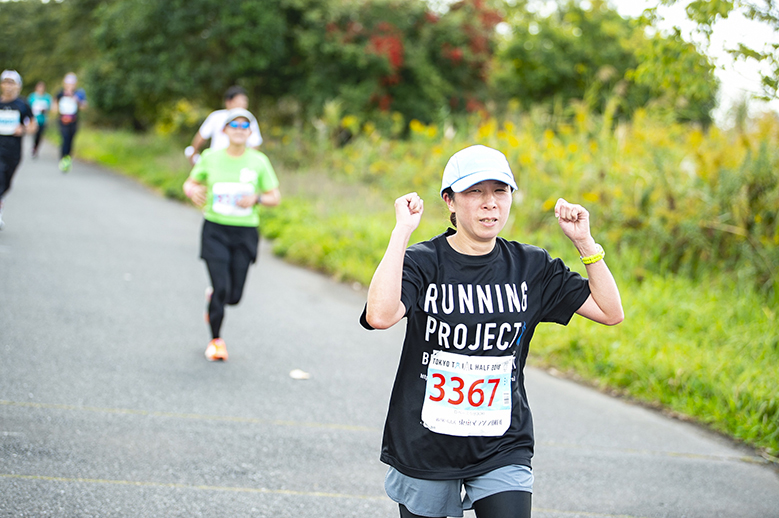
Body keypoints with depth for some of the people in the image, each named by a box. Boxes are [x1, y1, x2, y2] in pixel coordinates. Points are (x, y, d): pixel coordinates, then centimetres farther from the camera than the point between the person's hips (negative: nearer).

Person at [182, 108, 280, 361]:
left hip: (245, 233, 1)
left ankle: (212, 295, 41)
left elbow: (275, 197, 4)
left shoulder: (259, 161, -1)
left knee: (234, 296, 3)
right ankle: (216, 340, 11)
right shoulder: (211, 158, 0)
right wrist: (193, 190, -12)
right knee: (221, 288, -11)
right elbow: (190, 182, 12)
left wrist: (256, 199, -16)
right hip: (215, 230, -1)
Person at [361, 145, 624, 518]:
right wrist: (402, 231, -25)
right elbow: (380, 316, -29)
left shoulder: (532, 267, 2)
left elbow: (610, 312, 1)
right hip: (424, 448, -1)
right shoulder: (421, 262, -8)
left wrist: (584, 242, -7)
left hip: (502, 449, 2)